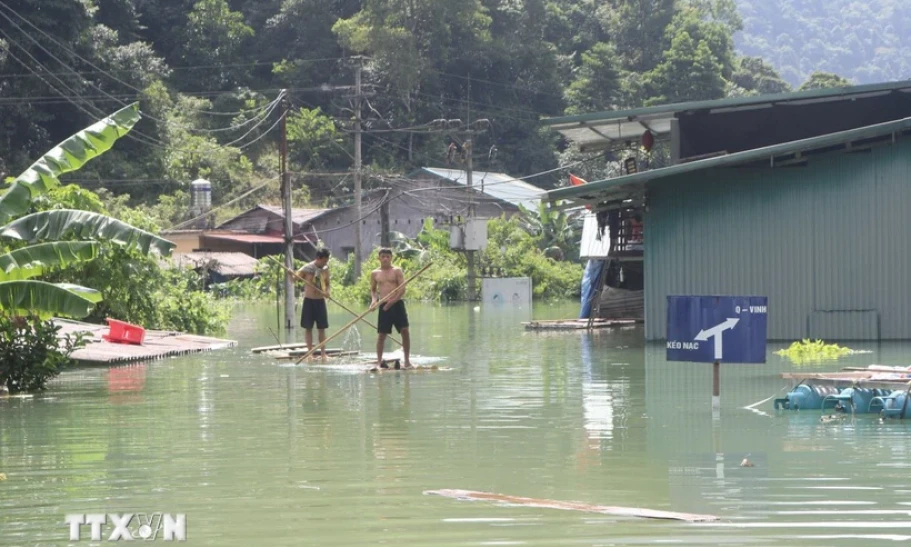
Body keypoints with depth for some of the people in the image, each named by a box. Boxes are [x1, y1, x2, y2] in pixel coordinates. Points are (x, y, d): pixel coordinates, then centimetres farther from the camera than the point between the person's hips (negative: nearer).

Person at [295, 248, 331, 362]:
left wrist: (327, 292, -6)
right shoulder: (307, 268, -9)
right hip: (309, 301, -3)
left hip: (320, 301, 3)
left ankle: (323, 353, 8)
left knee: (322, 328, 4)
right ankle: (310, 352, 4)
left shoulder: (325, 269, 2)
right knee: (308, 328, 0)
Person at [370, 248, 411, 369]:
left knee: (405, 330, -9)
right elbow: (373, 289, 19)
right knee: (381, 334, 1)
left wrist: (393, 301, -17)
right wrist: (374, 299, -3)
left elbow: (402, 289, -6)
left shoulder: (397, 271, 1)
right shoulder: (375, 273, 10)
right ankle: (379, 362, 9)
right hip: (383, 306, 2)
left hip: (397, 304, -2)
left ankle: (407, 360, -1)